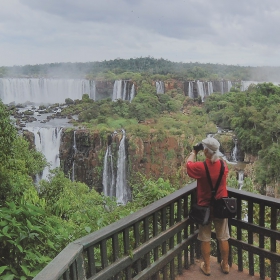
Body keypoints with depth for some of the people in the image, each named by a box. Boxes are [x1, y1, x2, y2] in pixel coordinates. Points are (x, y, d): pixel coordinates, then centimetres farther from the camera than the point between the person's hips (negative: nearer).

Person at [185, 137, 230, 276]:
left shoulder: (201, 167, -22)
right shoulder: (223, 165, -10)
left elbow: (188, 164, 0)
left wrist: (194, 152, 12)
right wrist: (215, 155, 15)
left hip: (205, 207, -3)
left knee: (205, 239, 12)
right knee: (223, 238, 15)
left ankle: (207, 267, 24)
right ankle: (225, 265, 30)